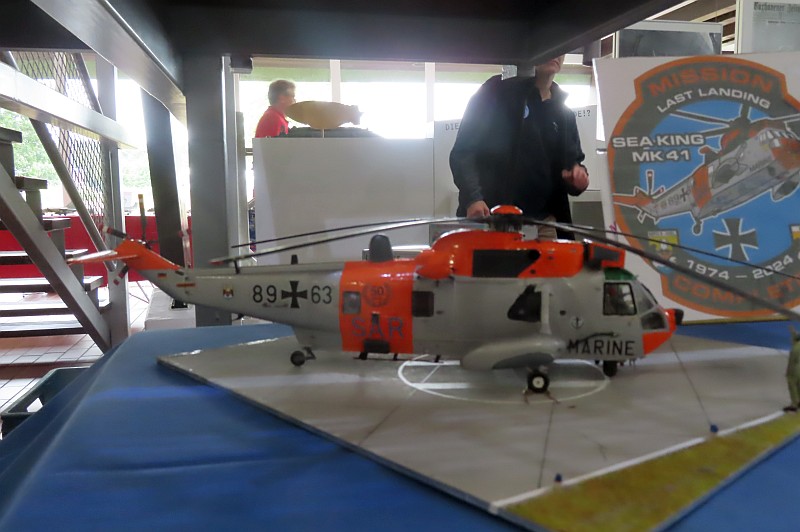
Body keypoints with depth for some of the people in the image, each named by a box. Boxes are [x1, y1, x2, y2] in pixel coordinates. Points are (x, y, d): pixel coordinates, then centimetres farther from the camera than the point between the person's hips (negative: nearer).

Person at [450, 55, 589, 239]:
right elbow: (463, 151, -4)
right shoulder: (497, 91, 2)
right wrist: (473, 197, -20)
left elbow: (572, 163, 23)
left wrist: (578, 176, -3)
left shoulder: (565, 115, 18)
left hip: (542, 224, 5)